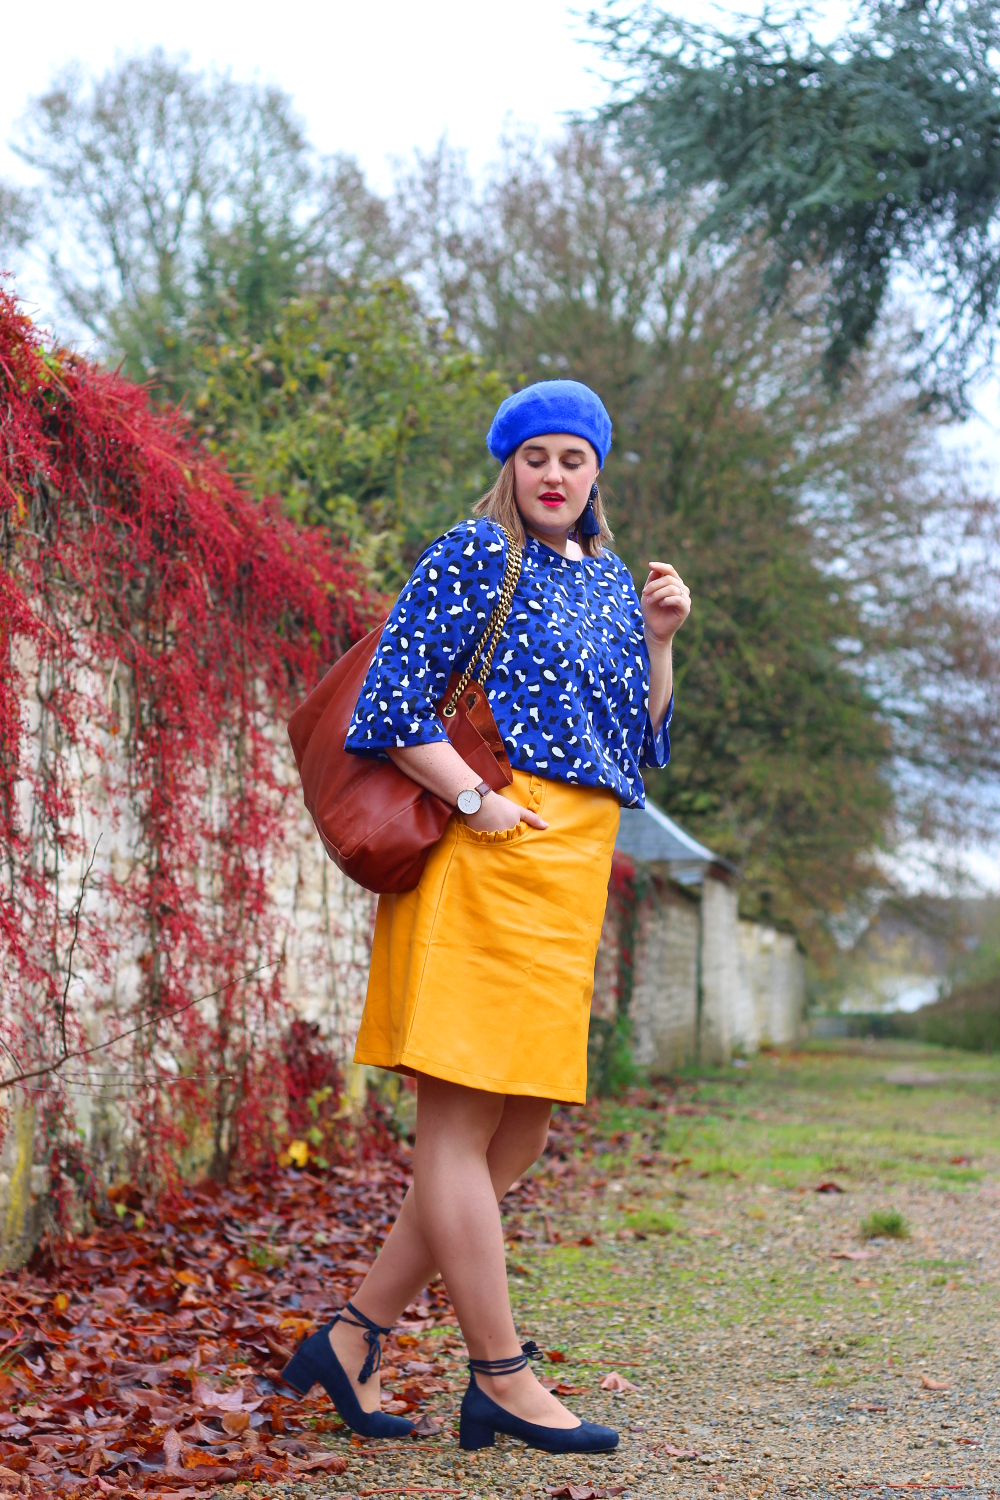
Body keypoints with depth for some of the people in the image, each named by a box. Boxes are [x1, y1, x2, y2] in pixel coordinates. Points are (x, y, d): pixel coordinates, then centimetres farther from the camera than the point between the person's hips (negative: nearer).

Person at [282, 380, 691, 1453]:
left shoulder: (610, 581, 20)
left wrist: (657, 640, 9)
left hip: (570, 873, 9)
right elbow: (392, 697, -11)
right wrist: (475, 800, -17)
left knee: (515, 1136, 8)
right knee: (461, 1121, -5)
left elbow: (642, 740, 22)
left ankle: (353, 1337, 15)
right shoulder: (474, 555, -2)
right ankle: (502, 1381, -1)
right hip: (489, 857, -9)